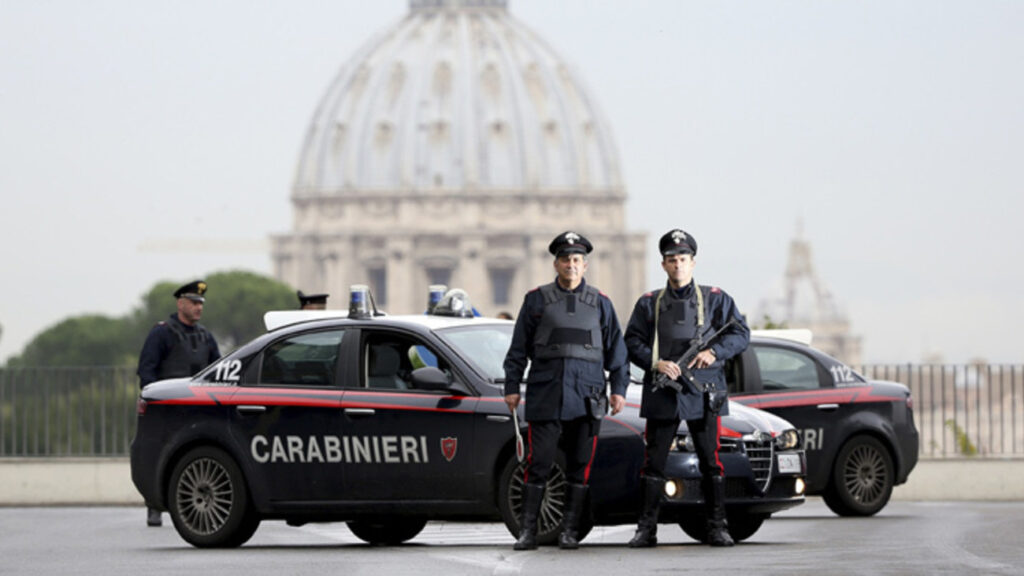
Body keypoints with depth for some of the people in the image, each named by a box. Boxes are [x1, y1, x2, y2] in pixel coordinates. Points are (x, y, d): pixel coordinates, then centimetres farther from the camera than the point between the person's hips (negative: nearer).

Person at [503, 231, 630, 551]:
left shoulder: (600, 303, 11)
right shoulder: (537, 300, 8)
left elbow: (616, 350, 14)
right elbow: (519, 348, 10)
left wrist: (619, 389, 7)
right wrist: (512, 386, 4)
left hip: (585, 398, 1)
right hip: (545, 397, -1)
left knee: (580, 466, 2)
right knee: (538, 463, -5)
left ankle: (570, 531, 8)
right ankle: (528, 530, -1)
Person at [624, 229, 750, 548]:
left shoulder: (715, 299, 9)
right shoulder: (649, 303, 12)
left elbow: (740, 333, 6)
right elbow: (632, 342, 6)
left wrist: (715, 351, -12)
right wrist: (656, 363, -12)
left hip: (703, 393, -1)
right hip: (661, 395, 1)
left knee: (711, 461, -1)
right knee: (654, 461, 0)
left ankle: (717, 527, 5)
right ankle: (646, 529, 4)